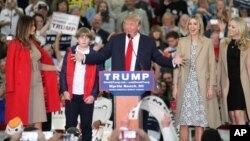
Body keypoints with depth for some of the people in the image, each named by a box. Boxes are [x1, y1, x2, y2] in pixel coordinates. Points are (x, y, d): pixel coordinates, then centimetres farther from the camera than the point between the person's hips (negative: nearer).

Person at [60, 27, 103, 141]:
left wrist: (94, 94, -8)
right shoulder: (70, 53, 5)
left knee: (86, 125, 6)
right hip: (71, 95, 1)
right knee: (70, 125, 6)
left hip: (87, 96, -1)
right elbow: (63, 73, 5)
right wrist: (64, 90, -6)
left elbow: (99, 77, 0)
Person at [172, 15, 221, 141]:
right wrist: (175, 86, 1)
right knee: (183, 121, 0)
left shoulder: (207, 43, 3)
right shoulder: (182, 42, 8)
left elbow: (212, 65, 2)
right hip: (185, 85, 2)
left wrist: (211, 86, -4)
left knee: (200, 121, -2)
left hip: (201, 85, -1)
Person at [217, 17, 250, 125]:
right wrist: (219, 83, 11)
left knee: (239, 114, -12)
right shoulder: (224, 43, 8)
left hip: (241, 83, -4)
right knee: (232, 116, 4)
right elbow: (220, 64, 11)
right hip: (228, 83, 4)